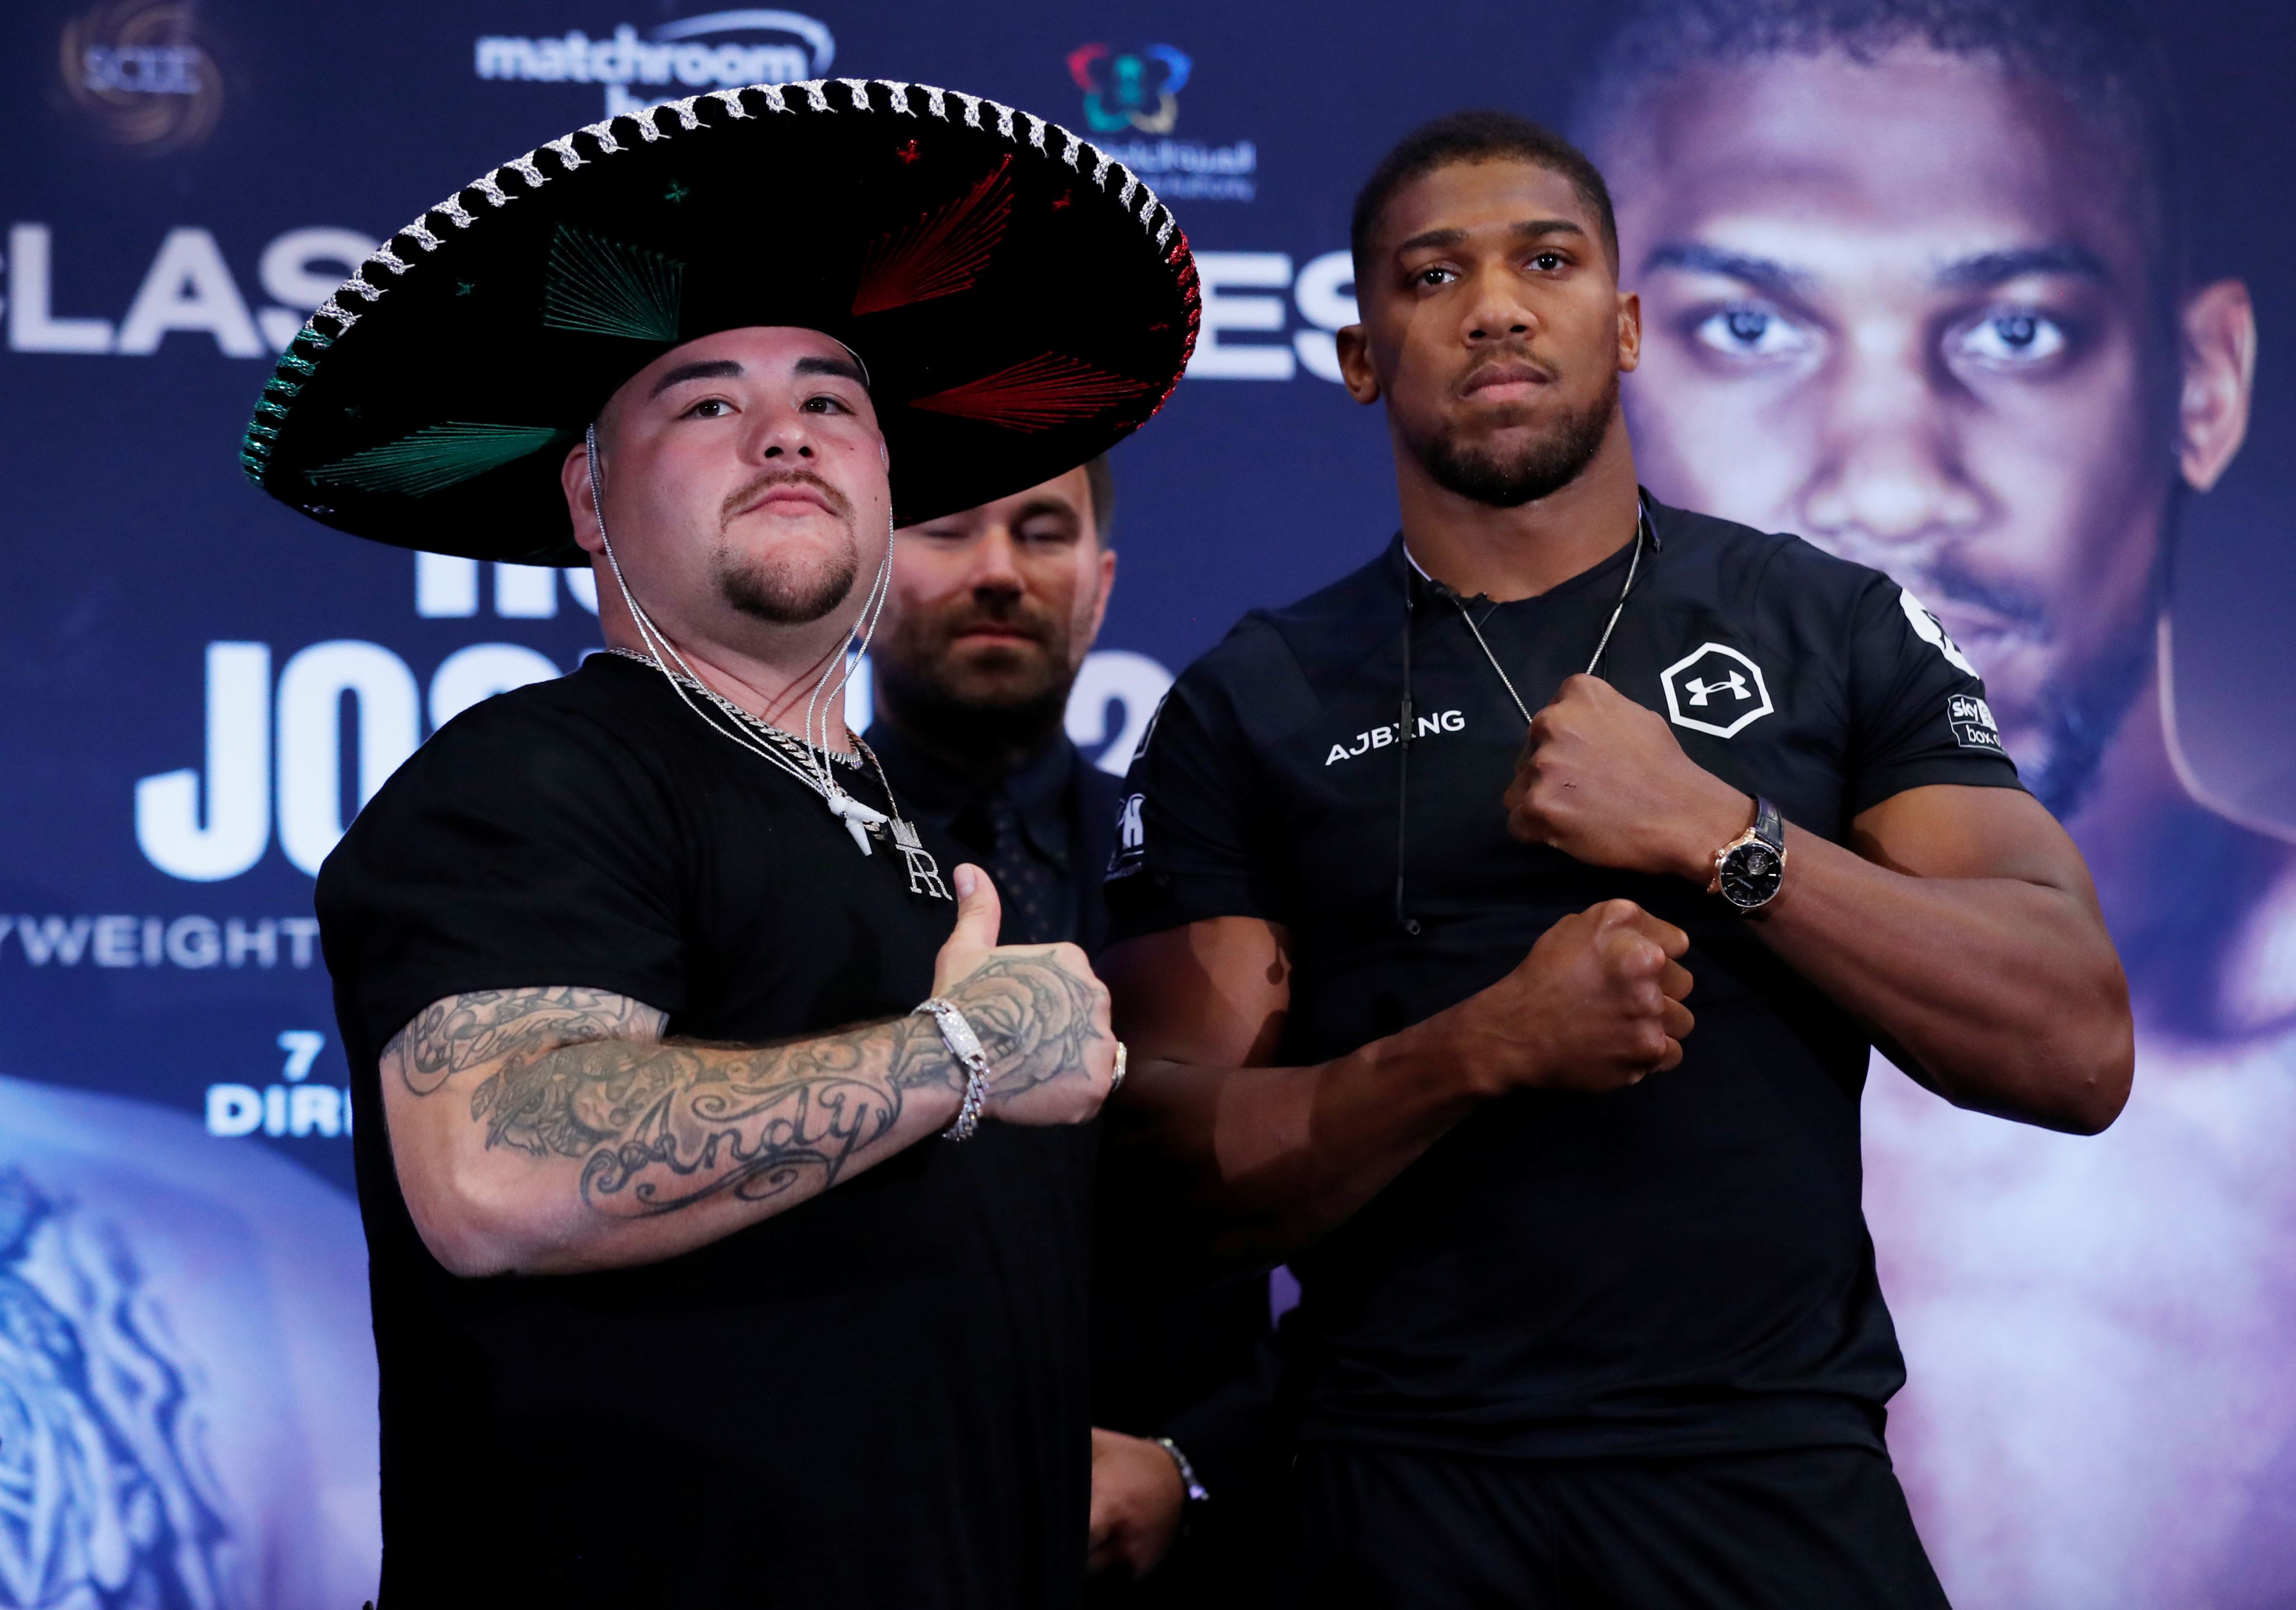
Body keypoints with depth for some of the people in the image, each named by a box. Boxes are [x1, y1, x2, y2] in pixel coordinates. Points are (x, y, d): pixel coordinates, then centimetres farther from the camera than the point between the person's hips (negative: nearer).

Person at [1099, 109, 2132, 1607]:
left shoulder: (1838, 628, 3)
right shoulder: (1245, 710, 4)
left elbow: (2076, 1053, -6)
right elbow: (1189, 1163, -3)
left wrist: (1710, 834, -16)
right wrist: (1489, 1045, -20)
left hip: (1781, 1474, 0)